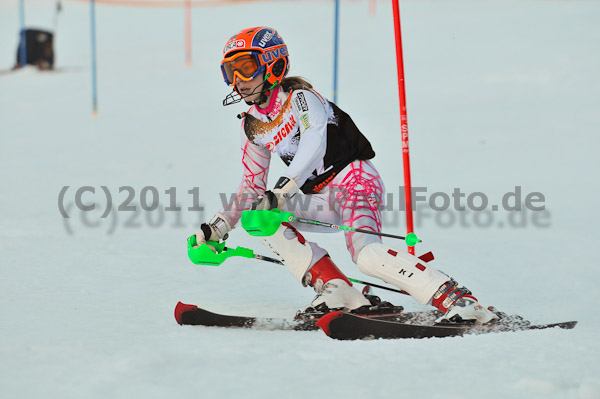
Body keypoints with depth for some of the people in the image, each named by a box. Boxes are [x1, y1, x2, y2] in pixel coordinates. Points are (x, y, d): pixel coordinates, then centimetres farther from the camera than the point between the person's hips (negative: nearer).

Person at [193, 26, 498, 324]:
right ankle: (338, 291, -15)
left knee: (366, 252, -31)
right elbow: (252, 186, 21)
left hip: (353, 179, -8)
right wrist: (220, 226, 10)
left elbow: (314, 142, -28)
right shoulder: (252, 126, 13)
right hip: (320, 197, 8)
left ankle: (458, 300, -33)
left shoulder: (299, 98, -9)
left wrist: (280, 193, -38)